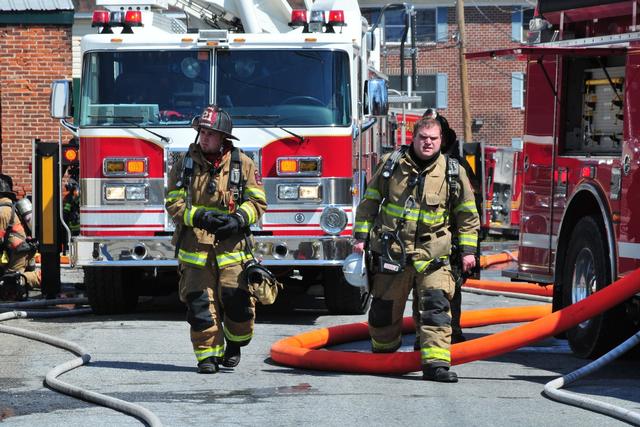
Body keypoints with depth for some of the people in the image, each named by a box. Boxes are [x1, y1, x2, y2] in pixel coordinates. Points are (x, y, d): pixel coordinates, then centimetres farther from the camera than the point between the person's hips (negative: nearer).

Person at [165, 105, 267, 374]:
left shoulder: (242, 164, 5)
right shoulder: (185, 163, 6)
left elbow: (257, 201, 6)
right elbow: (174, 202, 2)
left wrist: (239, 219, -13)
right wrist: (198, 216, -16)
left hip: (232, 245, -1)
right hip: (194, 244, 1)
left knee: (237, 301, -7)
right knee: (200, 302, -4)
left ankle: (234, 344, 19)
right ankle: (208, 354, 5)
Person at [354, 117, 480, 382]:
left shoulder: (453, 173, 3)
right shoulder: (391, 164, 3)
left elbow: (467, 215, 10)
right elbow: (370, 202, 11)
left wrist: (468, 250, 3)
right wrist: (361, 237, 5)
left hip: (432, 253, -1)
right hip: (392, 249, 1)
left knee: (436, 305, -16)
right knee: (384, 307, 7)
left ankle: (436, 362, -21)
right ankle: (383, 357, 31)